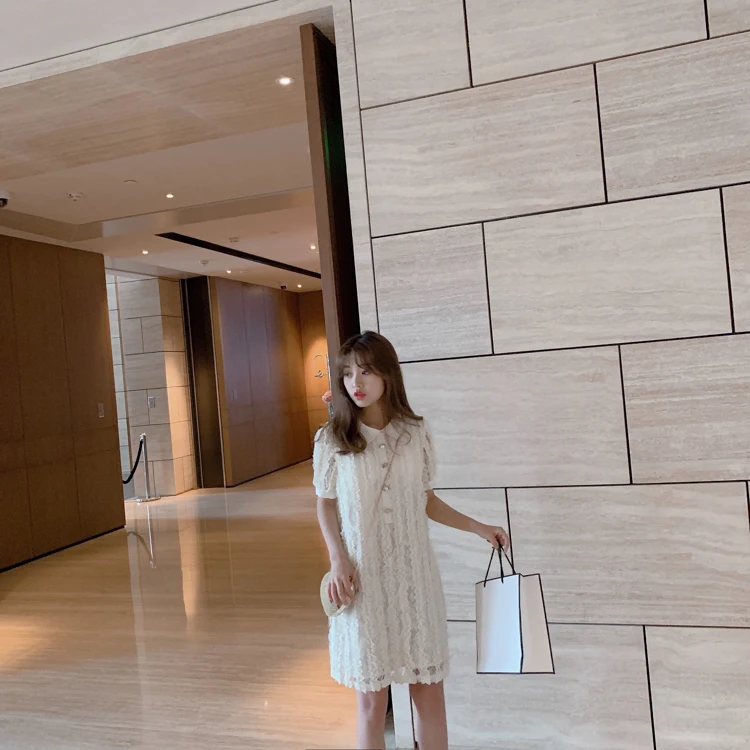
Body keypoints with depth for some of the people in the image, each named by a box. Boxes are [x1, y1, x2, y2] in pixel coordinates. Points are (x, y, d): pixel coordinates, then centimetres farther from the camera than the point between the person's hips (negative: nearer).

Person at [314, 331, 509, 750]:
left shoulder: (416, 433, -1)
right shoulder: (332, 440, -5)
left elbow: (426, 499, 9)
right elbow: (326, 504, 4)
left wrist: (478, 527, 6)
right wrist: (338, 558, -10)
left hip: (414, 575, 2)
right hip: (365, 578, -1)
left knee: (430, 689, 11)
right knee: (372, 698, 8)